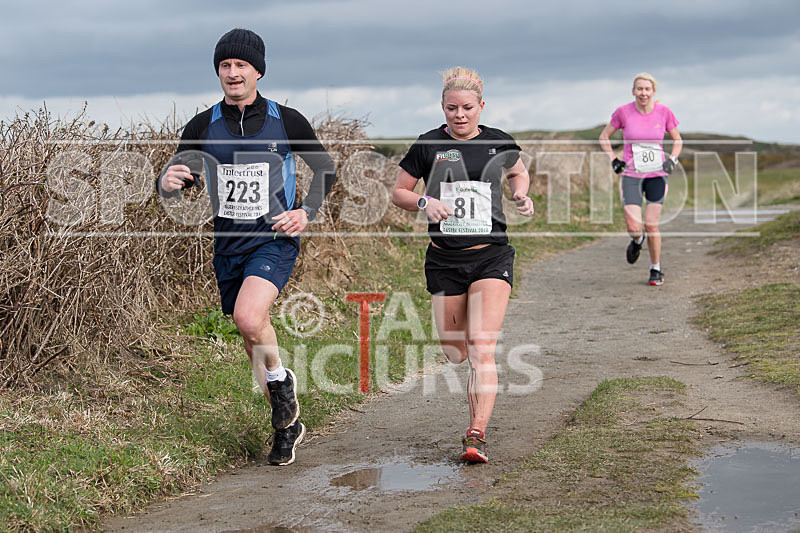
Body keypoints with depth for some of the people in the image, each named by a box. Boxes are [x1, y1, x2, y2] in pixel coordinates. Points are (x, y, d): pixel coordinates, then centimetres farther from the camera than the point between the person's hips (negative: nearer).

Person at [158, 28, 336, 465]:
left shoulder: (286, 121, -3)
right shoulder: (203, 127, 2)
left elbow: (326, 169, 8)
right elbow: (177, 176, 0)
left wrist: (306, 212, -6)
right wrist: (168, 181, -25)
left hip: (274, 239, -4)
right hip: (228, 244, 4)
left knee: (250, 318, -29)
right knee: (252, 343, 10)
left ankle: (281, 379, 1)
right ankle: (288, 426, 28)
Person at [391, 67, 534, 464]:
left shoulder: (499, 143, 3)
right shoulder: (428, 145, 0)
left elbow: (518, 172, 24)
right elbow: (398, 192, 8)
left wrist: (521, 195, 3)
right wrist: (425, 202, -12)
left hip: (492, 256, -1)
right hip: (444, 260, 1)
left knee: (481, 349, -15)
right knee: (454, 352, 7)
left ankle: (476, 436, -16)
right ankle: (480, 386, 42)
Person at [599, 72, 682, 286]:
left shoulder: (664, 112, -3)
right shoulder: (623, 112, -5)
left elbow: (677, 140, 12)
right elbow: (604, 136, 9)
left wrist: (672, 159, -5)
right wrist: (613, 160, -2)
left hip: (657, 175, 0)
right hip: (631, 175, 0)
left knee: (651, 225, -4)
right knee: (633, 226, -12)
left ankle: (656, 269, 16)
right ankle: (637, 240, 26)